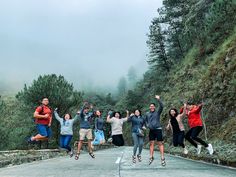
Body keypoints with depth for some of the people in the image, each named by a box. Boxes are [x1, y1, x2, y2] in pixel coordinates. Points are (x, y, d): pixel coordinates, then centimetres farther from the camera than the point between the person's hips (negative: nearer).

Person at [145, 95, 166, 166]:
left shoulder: (158, 112, 0)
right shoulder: (147, 114, 11)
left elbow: (161, 106, -15)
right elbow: (146, 121, 24)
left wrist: (158, 99, -23)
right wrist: (147, 125, 5)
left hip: (158, 129, -4)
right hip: (151, 130, 4)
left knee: (160, 143, -3)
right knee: (151, 144, 7)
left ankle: (162, 158, -2)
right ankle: (151, 157, 15)